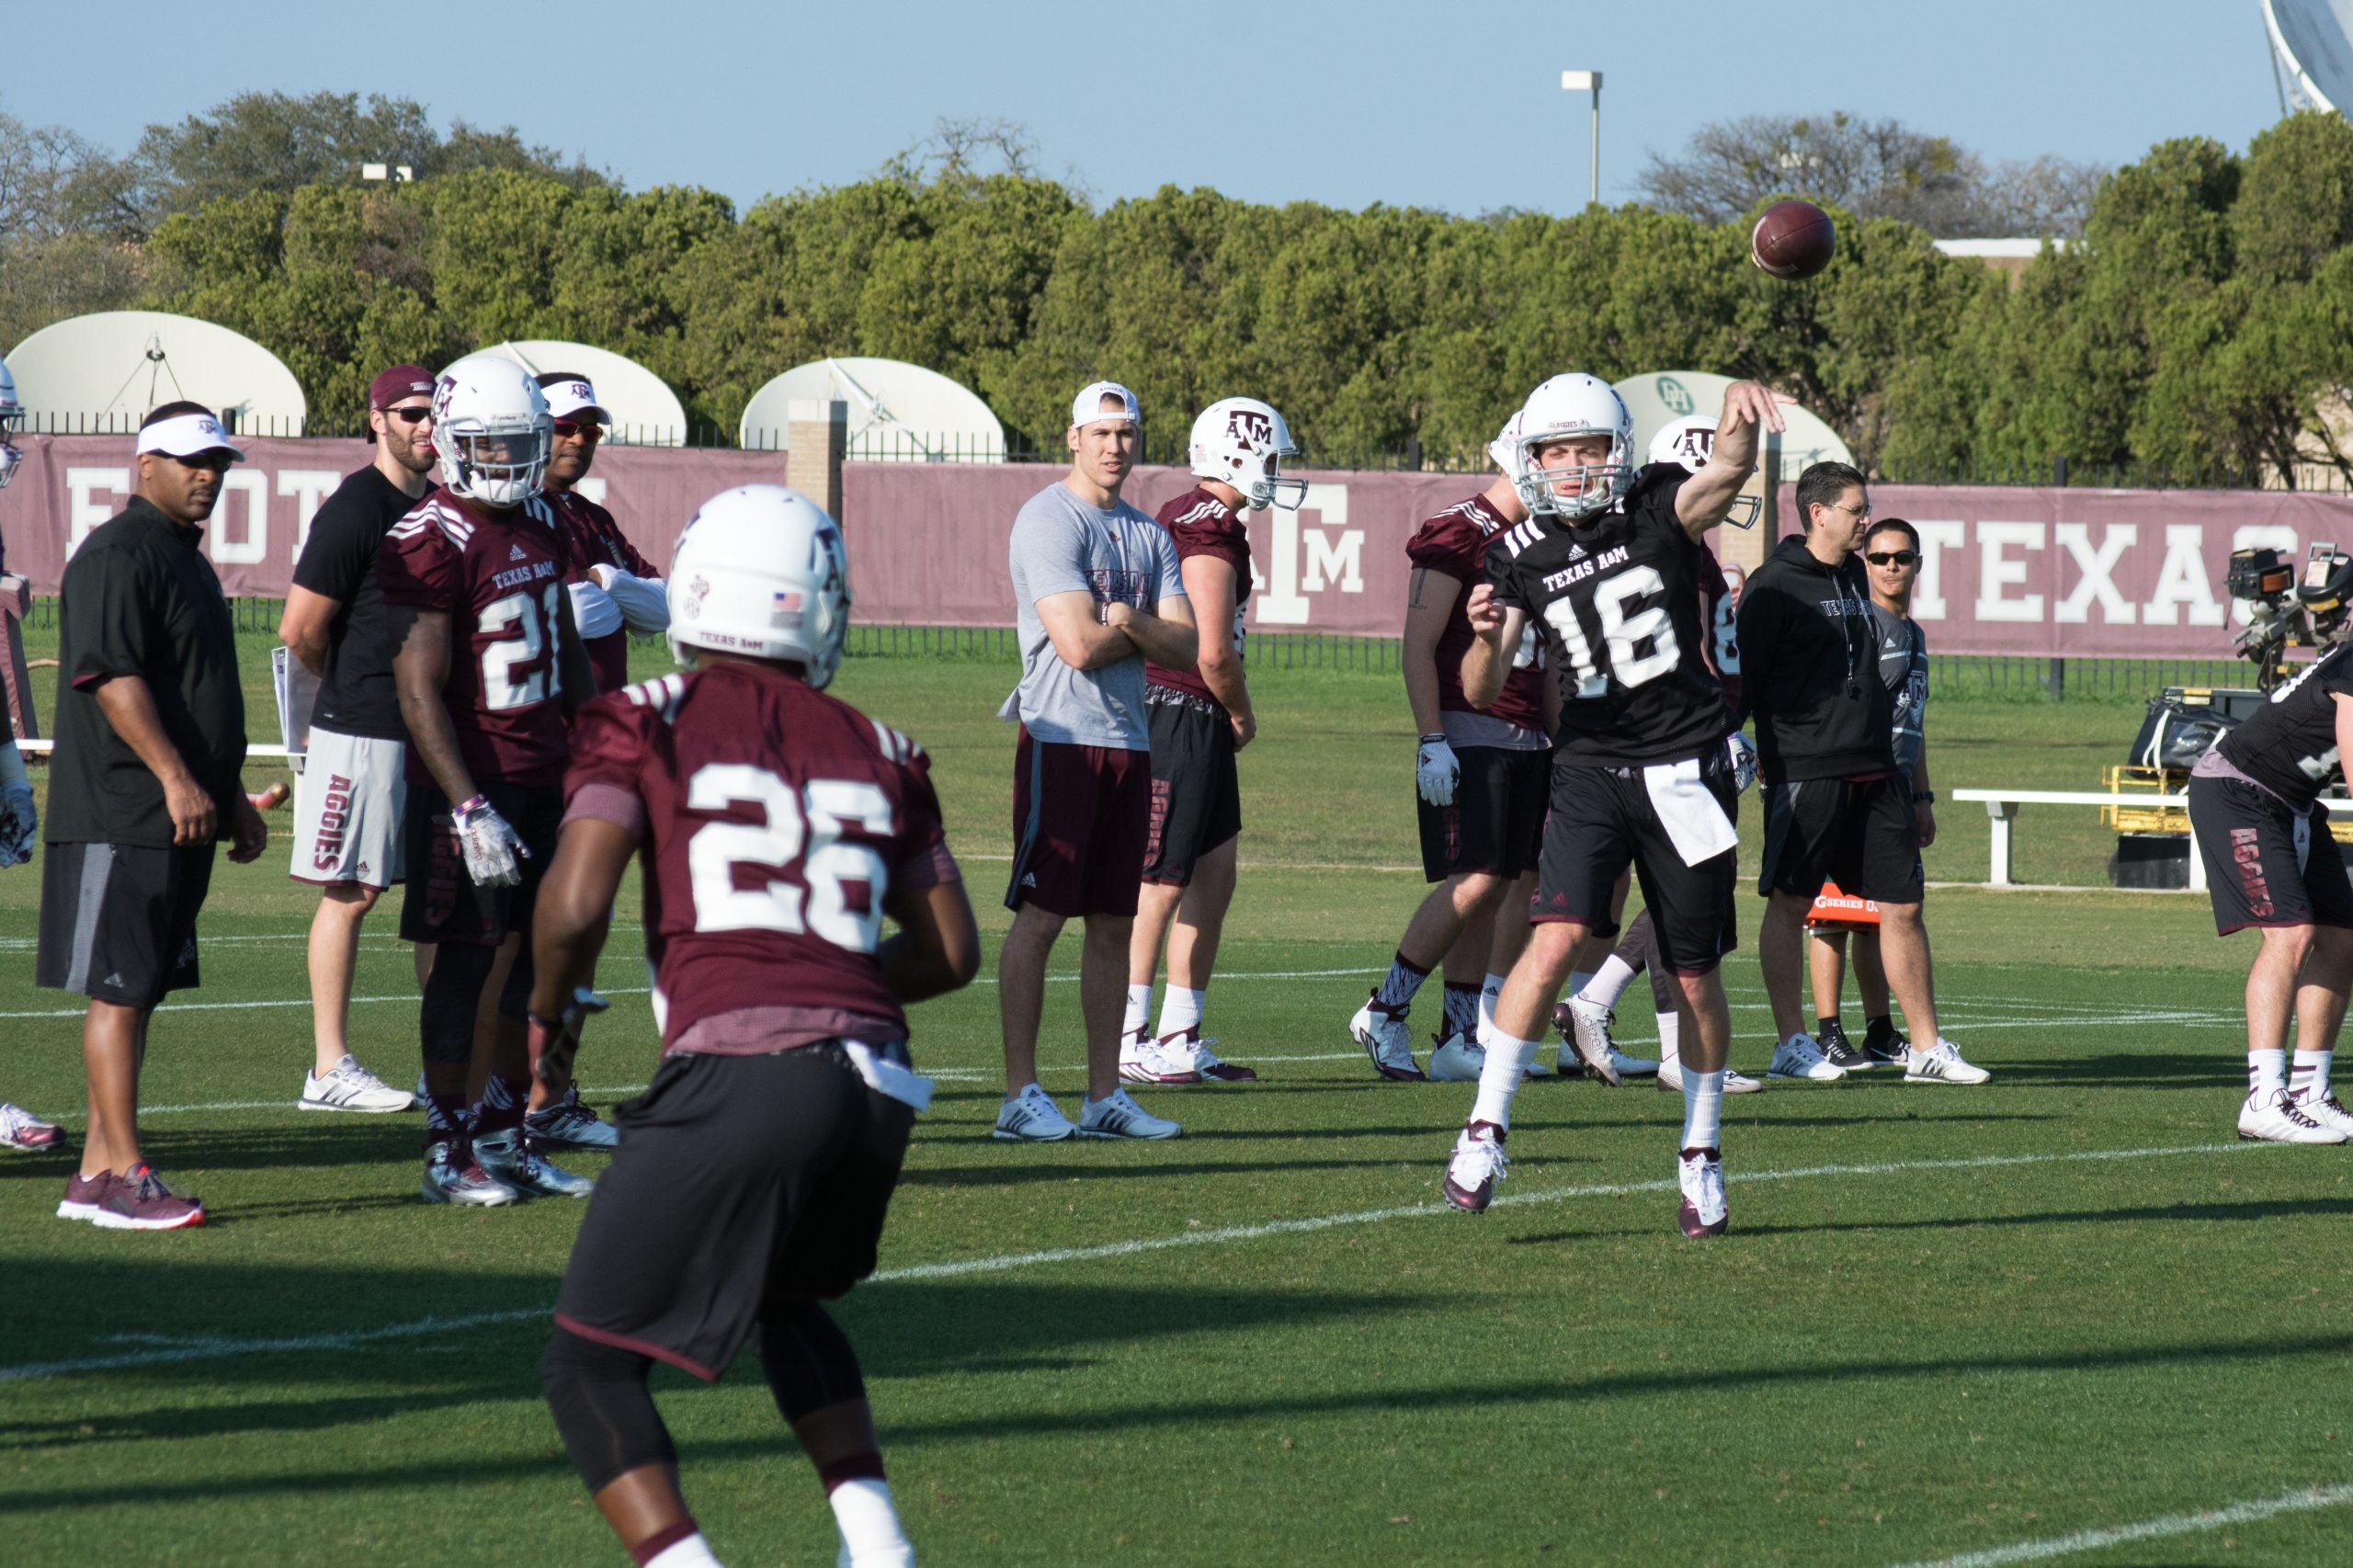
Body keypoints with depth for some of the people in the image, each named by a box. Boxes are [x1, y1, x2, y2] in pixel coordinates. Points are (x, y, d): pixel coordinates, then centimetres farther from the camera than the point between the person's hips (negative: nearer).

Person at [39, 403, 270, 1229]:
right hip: (124, 813, -10)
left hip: (182, 819, 10)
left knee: (143, 990, 9)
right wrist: (175, 778, -25)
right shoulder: (118, 556, -11)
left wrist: (232, 796, 28)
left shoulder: (187, 560, 21)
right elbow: (111, 677, -20)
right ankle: (124, 1175, -8)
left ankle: (96, 1174, 13)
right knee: (120, 990, -7)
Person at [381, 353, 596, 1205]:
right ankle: (448, 1153, 6)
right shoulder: (432, 543, -15)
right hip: (470, 782, -8)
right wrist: (469, 809, -22)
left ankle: (503, 1134, 22)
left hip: (546, 774, 8)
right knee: (465, 960, -2)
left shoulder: (541, 522, 10)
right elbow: (420, 693, -18)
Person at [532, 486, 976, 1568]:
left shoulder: (645, 724, 5)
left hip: (736, 1076, -5)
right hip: (873, 1083, 5)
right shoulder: (876, 751, 18)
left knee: (589, 1363, 6)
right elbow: (951, 952, 21)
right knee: (786, 1302, 34)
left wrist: (548, 1012, 15)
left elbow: (576, 908, -5)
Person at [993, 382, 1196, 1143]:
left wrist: (1127, 621, -12)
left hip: (1128, 740, 8)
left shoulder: (1149, 535, 15)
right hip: (1062, 737, -8)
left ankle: (1105, 1095, 14)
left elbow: (1184, 647, 6)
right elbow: (1080, 646, -17)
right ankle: (1021, 1094, -4)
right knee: (1041, 916, -6)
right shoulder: (1048, 522, -9)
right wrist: (1147, 634, 0)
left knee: (1114, 924, 9)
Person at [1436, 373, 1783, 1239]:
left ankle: (1701, 1158, 21)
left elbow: (1727, 473, -26)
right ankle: (1485, 1129, -15)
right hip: (1590, 769, 1)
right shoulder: (1519, 557, 2)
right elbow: (1481, 692, -1)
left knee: (1694, 976, 6)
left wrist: (1740, 413, -49)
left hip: (1685, 769, -1)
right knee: (1557, 938, -19)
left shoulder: (1659, 508, -4)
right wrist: (1486, 638, -24)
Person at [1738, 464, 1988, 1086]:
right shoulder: (1775, 586, -8)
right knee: (1790, 902, 1)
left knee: (1903, 904, 5)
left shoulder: (1854, 577, 16)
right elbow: (1744, 678, -9)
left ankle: (1926, 1047, 9)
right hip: (1804, 772, -7)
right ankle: (1791, 1044, 8)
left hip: (1874, 771, 7)